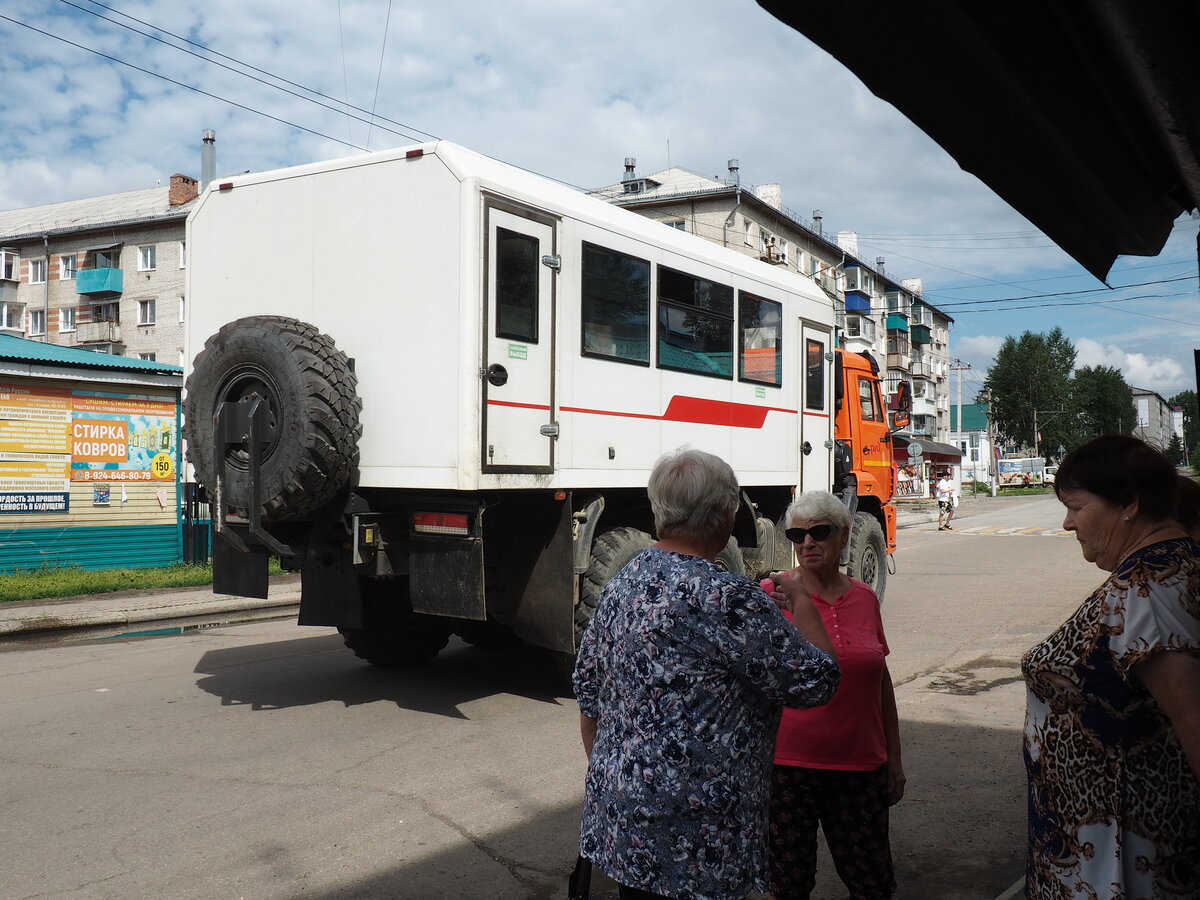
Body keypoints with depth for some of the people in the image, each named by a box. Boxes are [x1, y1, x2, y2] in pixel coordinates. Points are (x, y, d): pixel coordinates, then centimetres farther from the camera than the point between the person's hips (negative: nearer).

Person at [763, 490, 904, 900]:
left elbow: (881, 681, 14)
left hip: (862, 766, 4)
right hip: (790, 765, -3)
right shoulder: (774, 595, -7)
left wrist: (894, 758, 16)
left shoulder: (864, 597, 6)